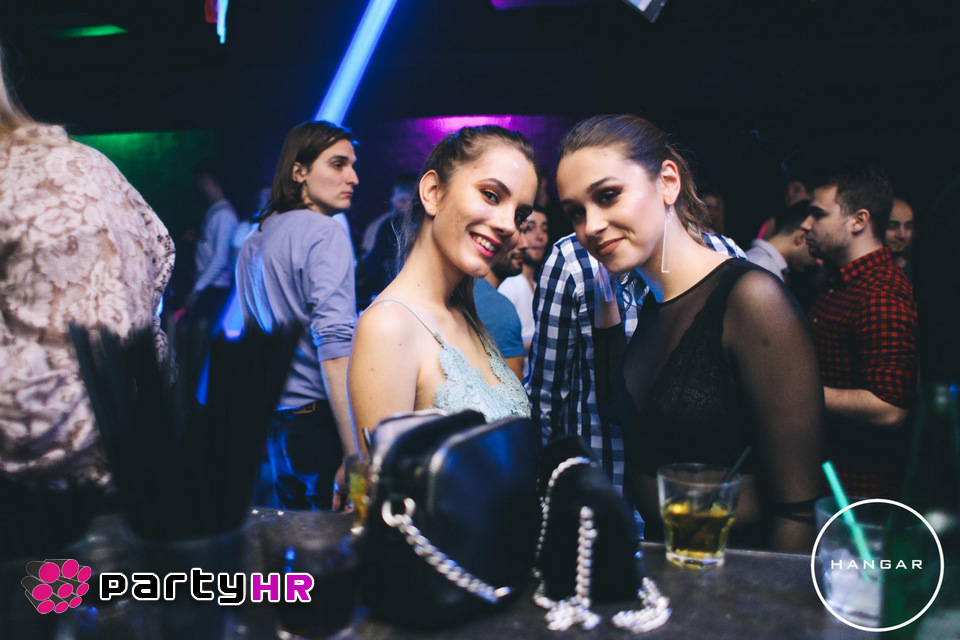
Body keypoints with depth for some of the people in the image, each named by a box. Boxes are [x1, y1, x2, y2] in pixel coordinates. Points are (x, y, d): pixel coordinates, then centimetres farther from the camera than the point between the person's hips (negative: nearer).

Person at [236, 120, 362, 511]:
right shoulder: (324, 233, -11)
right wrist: (355, 455, -24)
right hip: (319, 420, -8)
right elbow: (334, 344, -21)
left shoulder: (252, 244, 16)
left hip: (274, 427, 9)